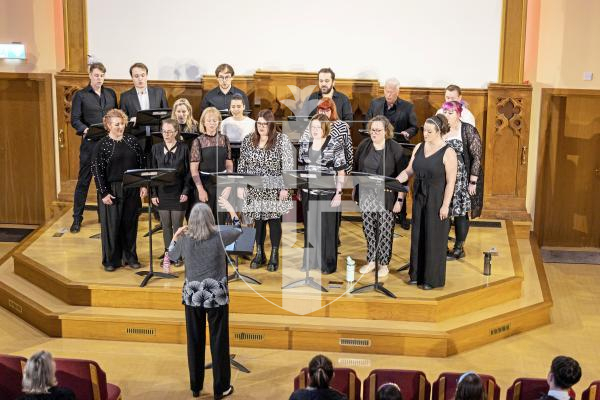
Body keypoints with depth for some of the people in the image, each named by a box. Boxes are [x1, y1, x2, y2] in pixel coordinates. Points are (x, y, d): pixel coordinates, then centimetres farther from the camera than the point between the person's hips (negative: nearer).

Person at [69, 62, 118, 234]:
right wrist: (85, 130, -22)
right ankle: (77, 218, 8)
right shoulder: (80, 95, 1)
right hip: (90, 143, -3)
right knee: (83, 181, 1)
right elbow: (75, 119, -4)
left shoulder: (111, 94, 13)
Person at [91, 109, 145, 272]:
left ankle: (130, 257, 21)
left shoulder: (132, 141, 5)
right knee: (111, 225, 1)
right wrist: (104, 193, -12)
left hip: (131, 189, 3)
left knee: (130, 223, 9)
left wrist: (143, 185, 2)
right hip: (111, 190, -3)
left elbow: (142, 163, 9)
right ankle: (111, 260, 13)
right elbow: (97, 170, -8)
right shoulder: (102, 145, -5)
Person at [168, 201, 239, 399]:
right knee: (219, 342, 6)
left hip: (192, 296, 2)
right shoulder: (219, 236, -10)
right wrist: (230, 208, 24)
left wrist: (176, 235, 22)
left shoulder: (185, 240, -5)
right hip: (216, 296, -2)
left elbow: (171, 256, 15)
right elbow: (238, 229, 12)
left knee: (195, 342, 12)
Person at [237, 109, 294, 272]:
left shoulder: (282, 140, -6)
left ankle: (274, 256, 14)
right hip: (255, 190, 3)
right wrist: (240, 185, 4)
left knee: (274, 220, 3)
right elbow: (242, 165, 9)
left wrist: (285, 188, -12)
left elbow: (288, 166, -8)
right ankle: (259, 254, 22)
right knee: (258, 220, 8)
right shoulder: (248, 140, 5)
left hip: (274, 190, -3)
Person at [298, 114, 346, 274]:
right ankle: (310, 261, 24)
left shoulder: (335, 145, -9)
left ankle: (328, 264, 15)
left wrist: (338, 193, -12)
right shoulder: (304, 142, 5)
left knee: (326, 228, 3)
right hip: (308, 192, 4)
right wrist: (299, 189, 13)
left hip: (327, 193, -4)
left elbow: (341, 172, -7)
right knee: (310, 227, 12)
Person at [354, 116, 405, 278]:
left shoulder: (395, 149, -10)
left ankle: (383, 263, 15)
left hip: (386, 197, -4)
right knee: (368, 229, 9)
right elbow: (356, 168, 13)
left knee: (385, 231, 2)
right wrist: (355, 190, 13)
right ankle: (371, 260, 23)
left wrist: (400, 199, -11)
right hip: (366, 195, 4)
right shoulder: (364, 145, 3)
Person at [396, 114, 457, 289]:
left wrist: (445, 205, -17)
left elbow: (450, 181, -13)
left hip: (436, 201, -6)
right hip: (419, 198, 6)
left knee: (434, 238, 2)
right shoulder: (419, 148, 6)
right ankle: (417, 274, 23)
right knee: (417, 236, 11)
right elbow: (409, 171, 8)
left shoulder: (448, 153, -12)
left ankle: (433, 278, 12)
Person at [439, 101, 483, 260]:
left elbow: (476, 157, -10)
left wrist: (473, 181, -13)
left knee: (460, 212, 3)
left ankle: (459, 248, 16)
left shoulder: (468, 131, -9)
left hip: (462, 180, -4)